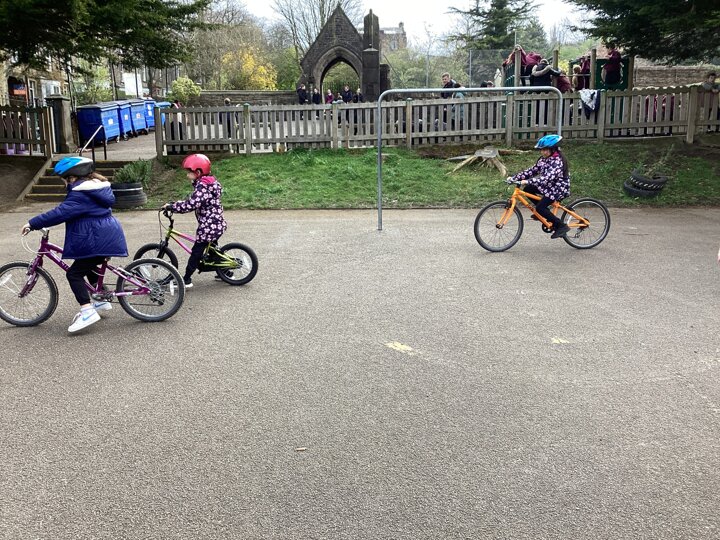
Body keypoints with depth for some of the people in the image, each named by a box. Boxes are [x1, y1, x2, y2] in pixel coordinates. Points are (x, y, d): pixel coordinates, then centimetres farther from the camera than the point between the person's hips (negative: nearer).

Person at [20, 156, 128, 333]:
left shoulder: (80, 194, -16)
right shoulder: (97, 186, 15)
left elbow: (60, 213, -24)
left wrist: (32, 224, -19)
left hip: (98, 240, -10)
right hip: (106, 235, 10)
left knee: (74, 273, -5)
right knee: (88, 265, 28)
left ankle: (87, 312, -12)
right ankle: (102, 300, 35)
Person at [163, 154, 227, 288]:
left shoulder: (202, 187, -21)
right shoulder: (210, 182, 9)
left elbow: (189, 205, -30)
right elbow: (192, 200, 17)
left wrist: (170, 206, -20)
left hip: (208, 227, -9)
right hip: (217, 225, 9)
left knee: (196, 252, -1)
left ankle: (187, 280, 7)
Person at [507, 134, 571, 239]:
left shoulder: (557, 161, -23)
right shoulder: (543, 159, 4)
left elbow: (547, 178, -35)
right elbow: (532, 171, 3)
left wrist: (528, 181, -43)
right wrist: (514, 178, -6)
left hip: (559, 188, -9)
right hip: (549, 186, 9)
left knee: (539, 207, -19)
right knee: (528, 189, 0)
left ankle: (561, 226, -9)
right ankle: (544, 212, 13)